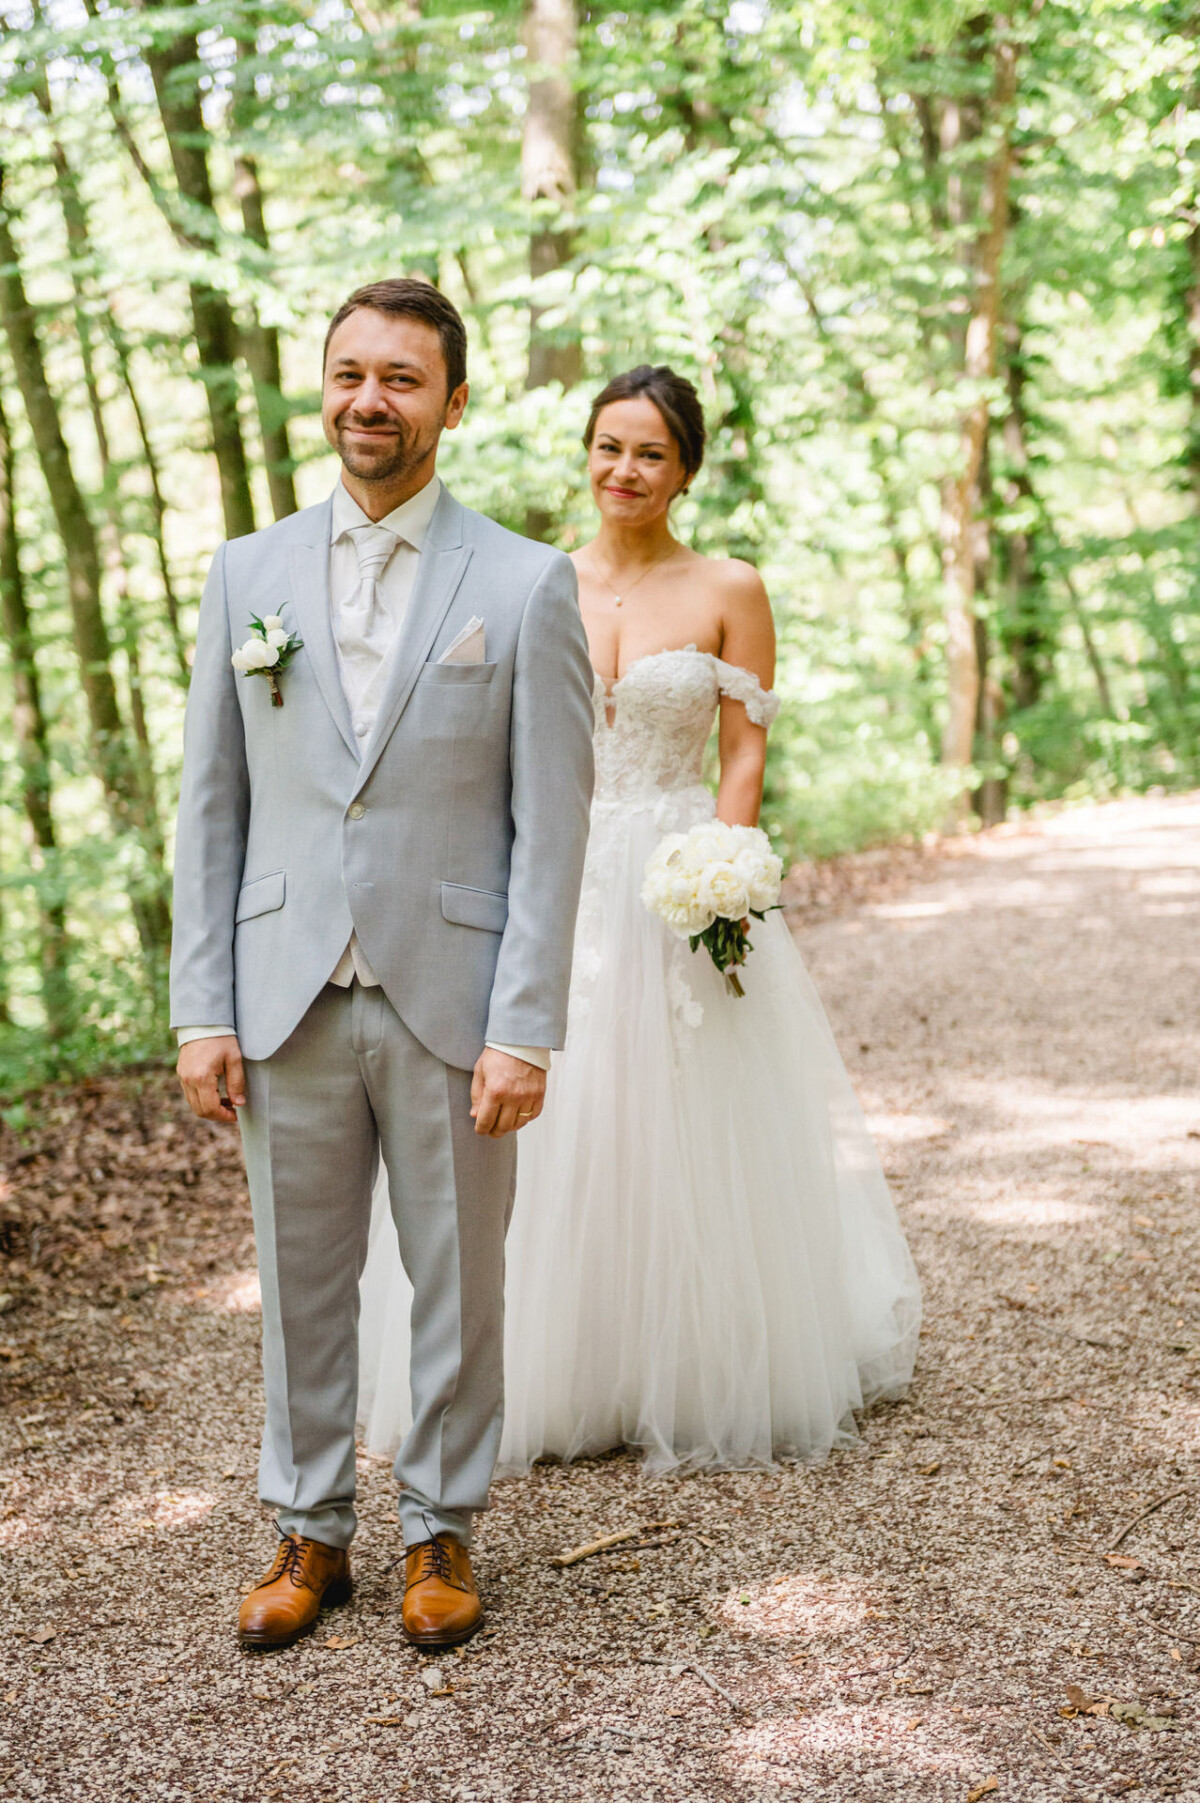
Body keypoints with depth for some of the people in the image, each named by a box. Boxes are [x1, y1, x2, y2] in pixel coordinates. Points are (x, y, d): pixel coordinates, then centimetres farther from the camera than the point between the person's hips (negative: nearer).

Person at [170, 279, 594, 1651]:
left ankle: (441, 1528, 27)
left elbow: (552, 826, -5)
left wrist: (523, 1029, -11)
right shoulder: (246, 576, 5)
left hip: (451, 1003, -2)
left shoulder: (525, 585, -3)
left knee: (456, 1281, 10)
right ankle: (309, 1528, 29)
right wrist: (202, 1013, 0)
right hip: (288, 1003, 2)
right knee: (300, 1279, 12)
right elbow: (211, 809, 6)